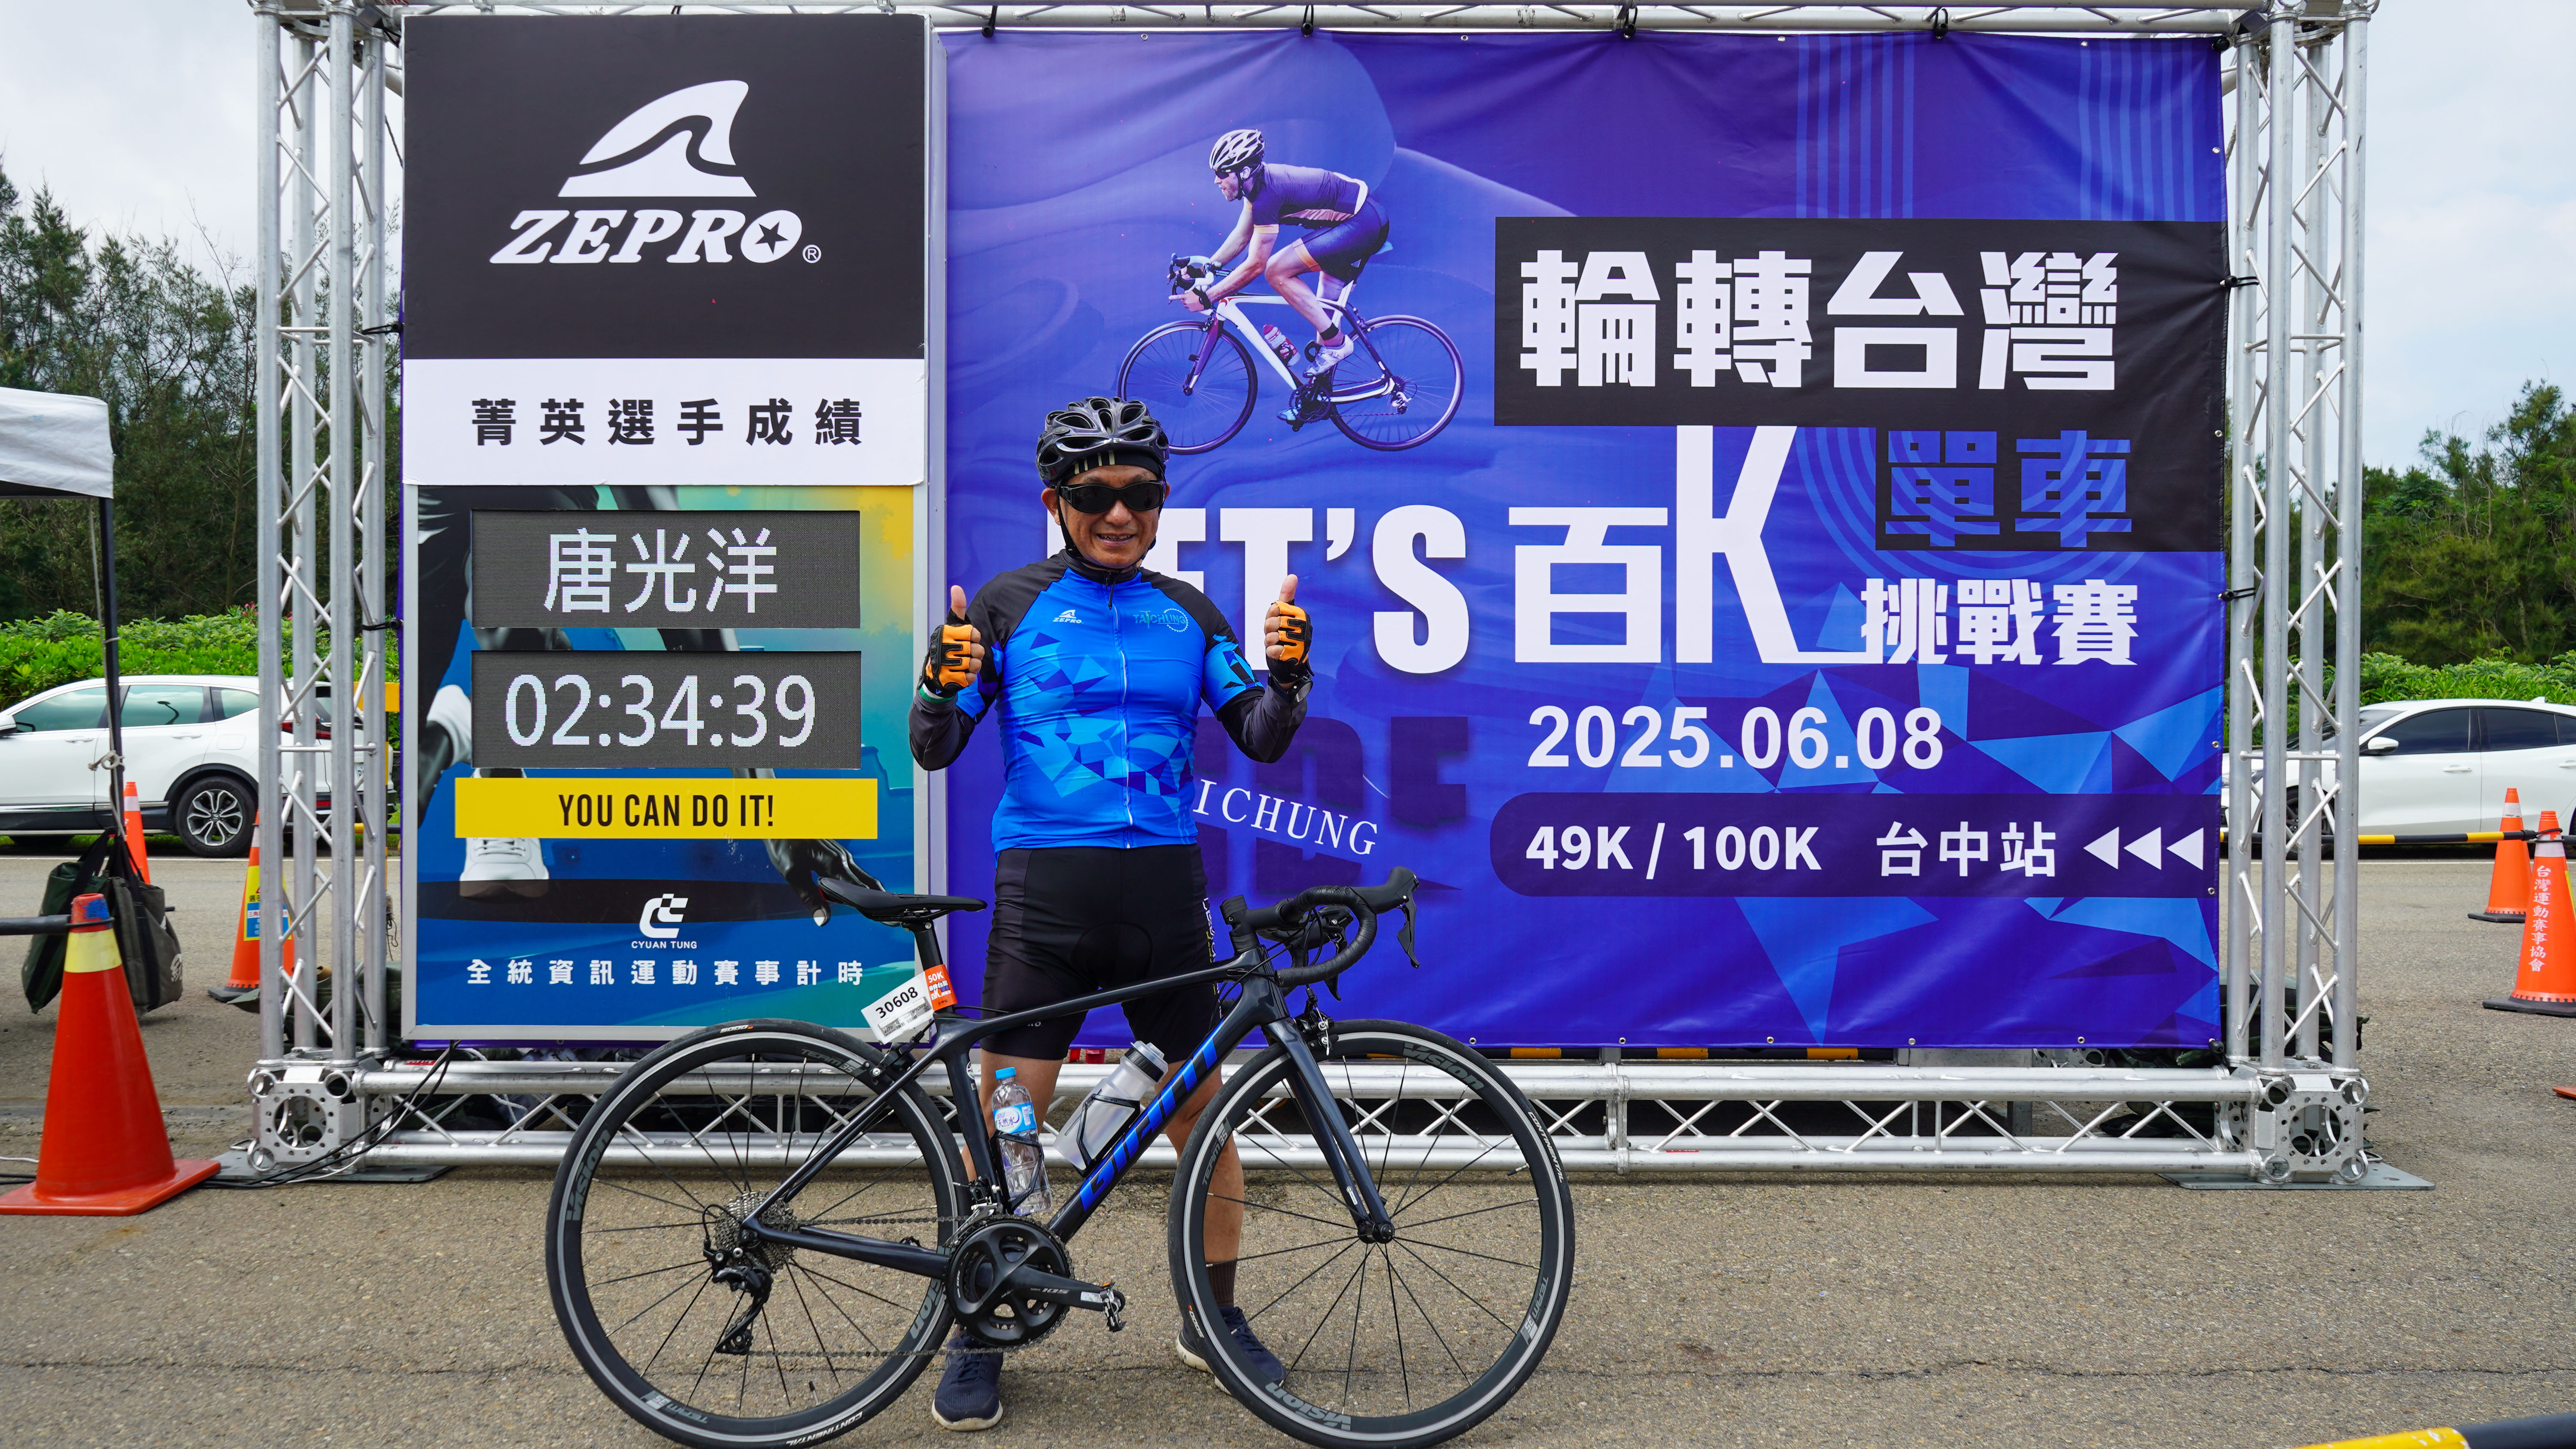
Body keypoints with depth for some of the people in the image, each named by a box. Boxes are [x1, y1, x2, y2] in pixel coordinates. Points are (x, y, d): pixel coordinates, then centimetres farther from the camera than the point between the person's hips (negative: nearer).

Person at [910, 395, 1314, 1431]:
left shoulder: (1187, 613, 12)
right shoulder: (1010, 605, 3)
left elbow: (1261, 739, 9)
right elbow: (934, 751, 1)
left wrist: (1290, 673, -10)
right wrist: (941, 689, -19)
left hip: (1165, 889, 3)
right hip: (1045, 890, -3)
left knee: (1205, 1111, 9)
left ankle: (1214, 1318, 28)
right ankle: (976, 1336, 18)